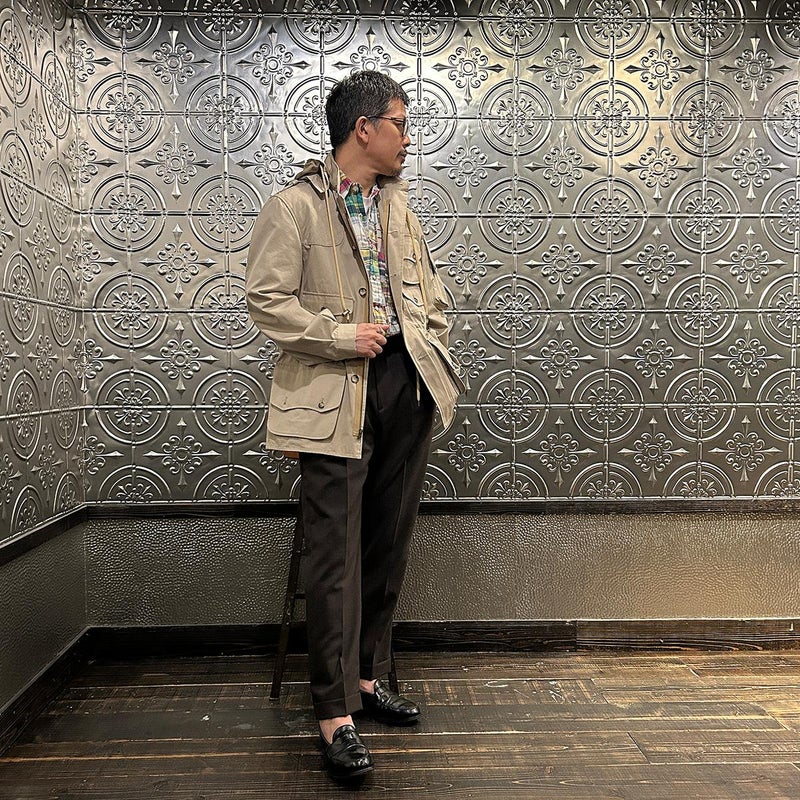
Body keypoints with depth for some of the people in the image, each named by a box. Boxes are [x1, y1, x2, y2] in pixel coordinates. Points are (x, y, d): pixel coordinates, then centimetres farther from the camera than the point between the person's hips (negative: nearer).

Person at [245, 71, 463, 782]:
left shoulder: (397, 202, 17)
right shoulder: (294, 206, -4)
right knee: (337, 551, -6)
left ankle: (368, 677, 28)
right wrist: (342, 336, -15)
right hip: (336, 393, -6)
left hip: (406, 384, 7)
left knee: (390, 543, 12)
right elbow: (266, 298, -10)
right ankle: (335, 713, 5)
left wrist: (428, 347, 9)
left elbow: (431, 288, 23)